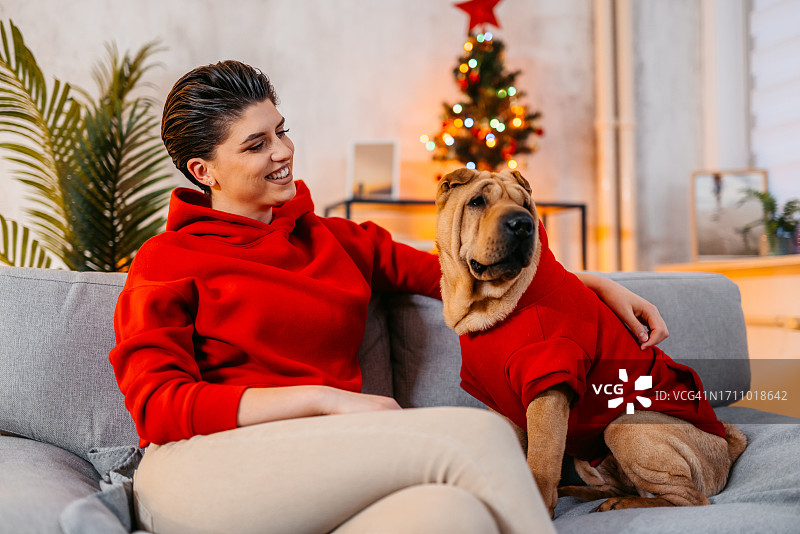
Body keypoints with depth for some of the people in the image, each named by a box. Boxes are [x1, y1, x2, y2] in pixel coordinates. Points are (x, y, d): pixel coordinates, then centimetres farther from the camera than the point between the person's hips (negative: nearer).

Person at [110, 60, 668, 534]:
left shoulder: (337, 239, 23)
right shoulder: (167, 260, 7)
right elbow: (156, 405, -4)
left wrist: (597, 283, 18)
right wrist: (326, 397, -12)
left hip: (325, 476, 5)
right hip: (203, 477, -4)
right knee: (475, 435, -23)